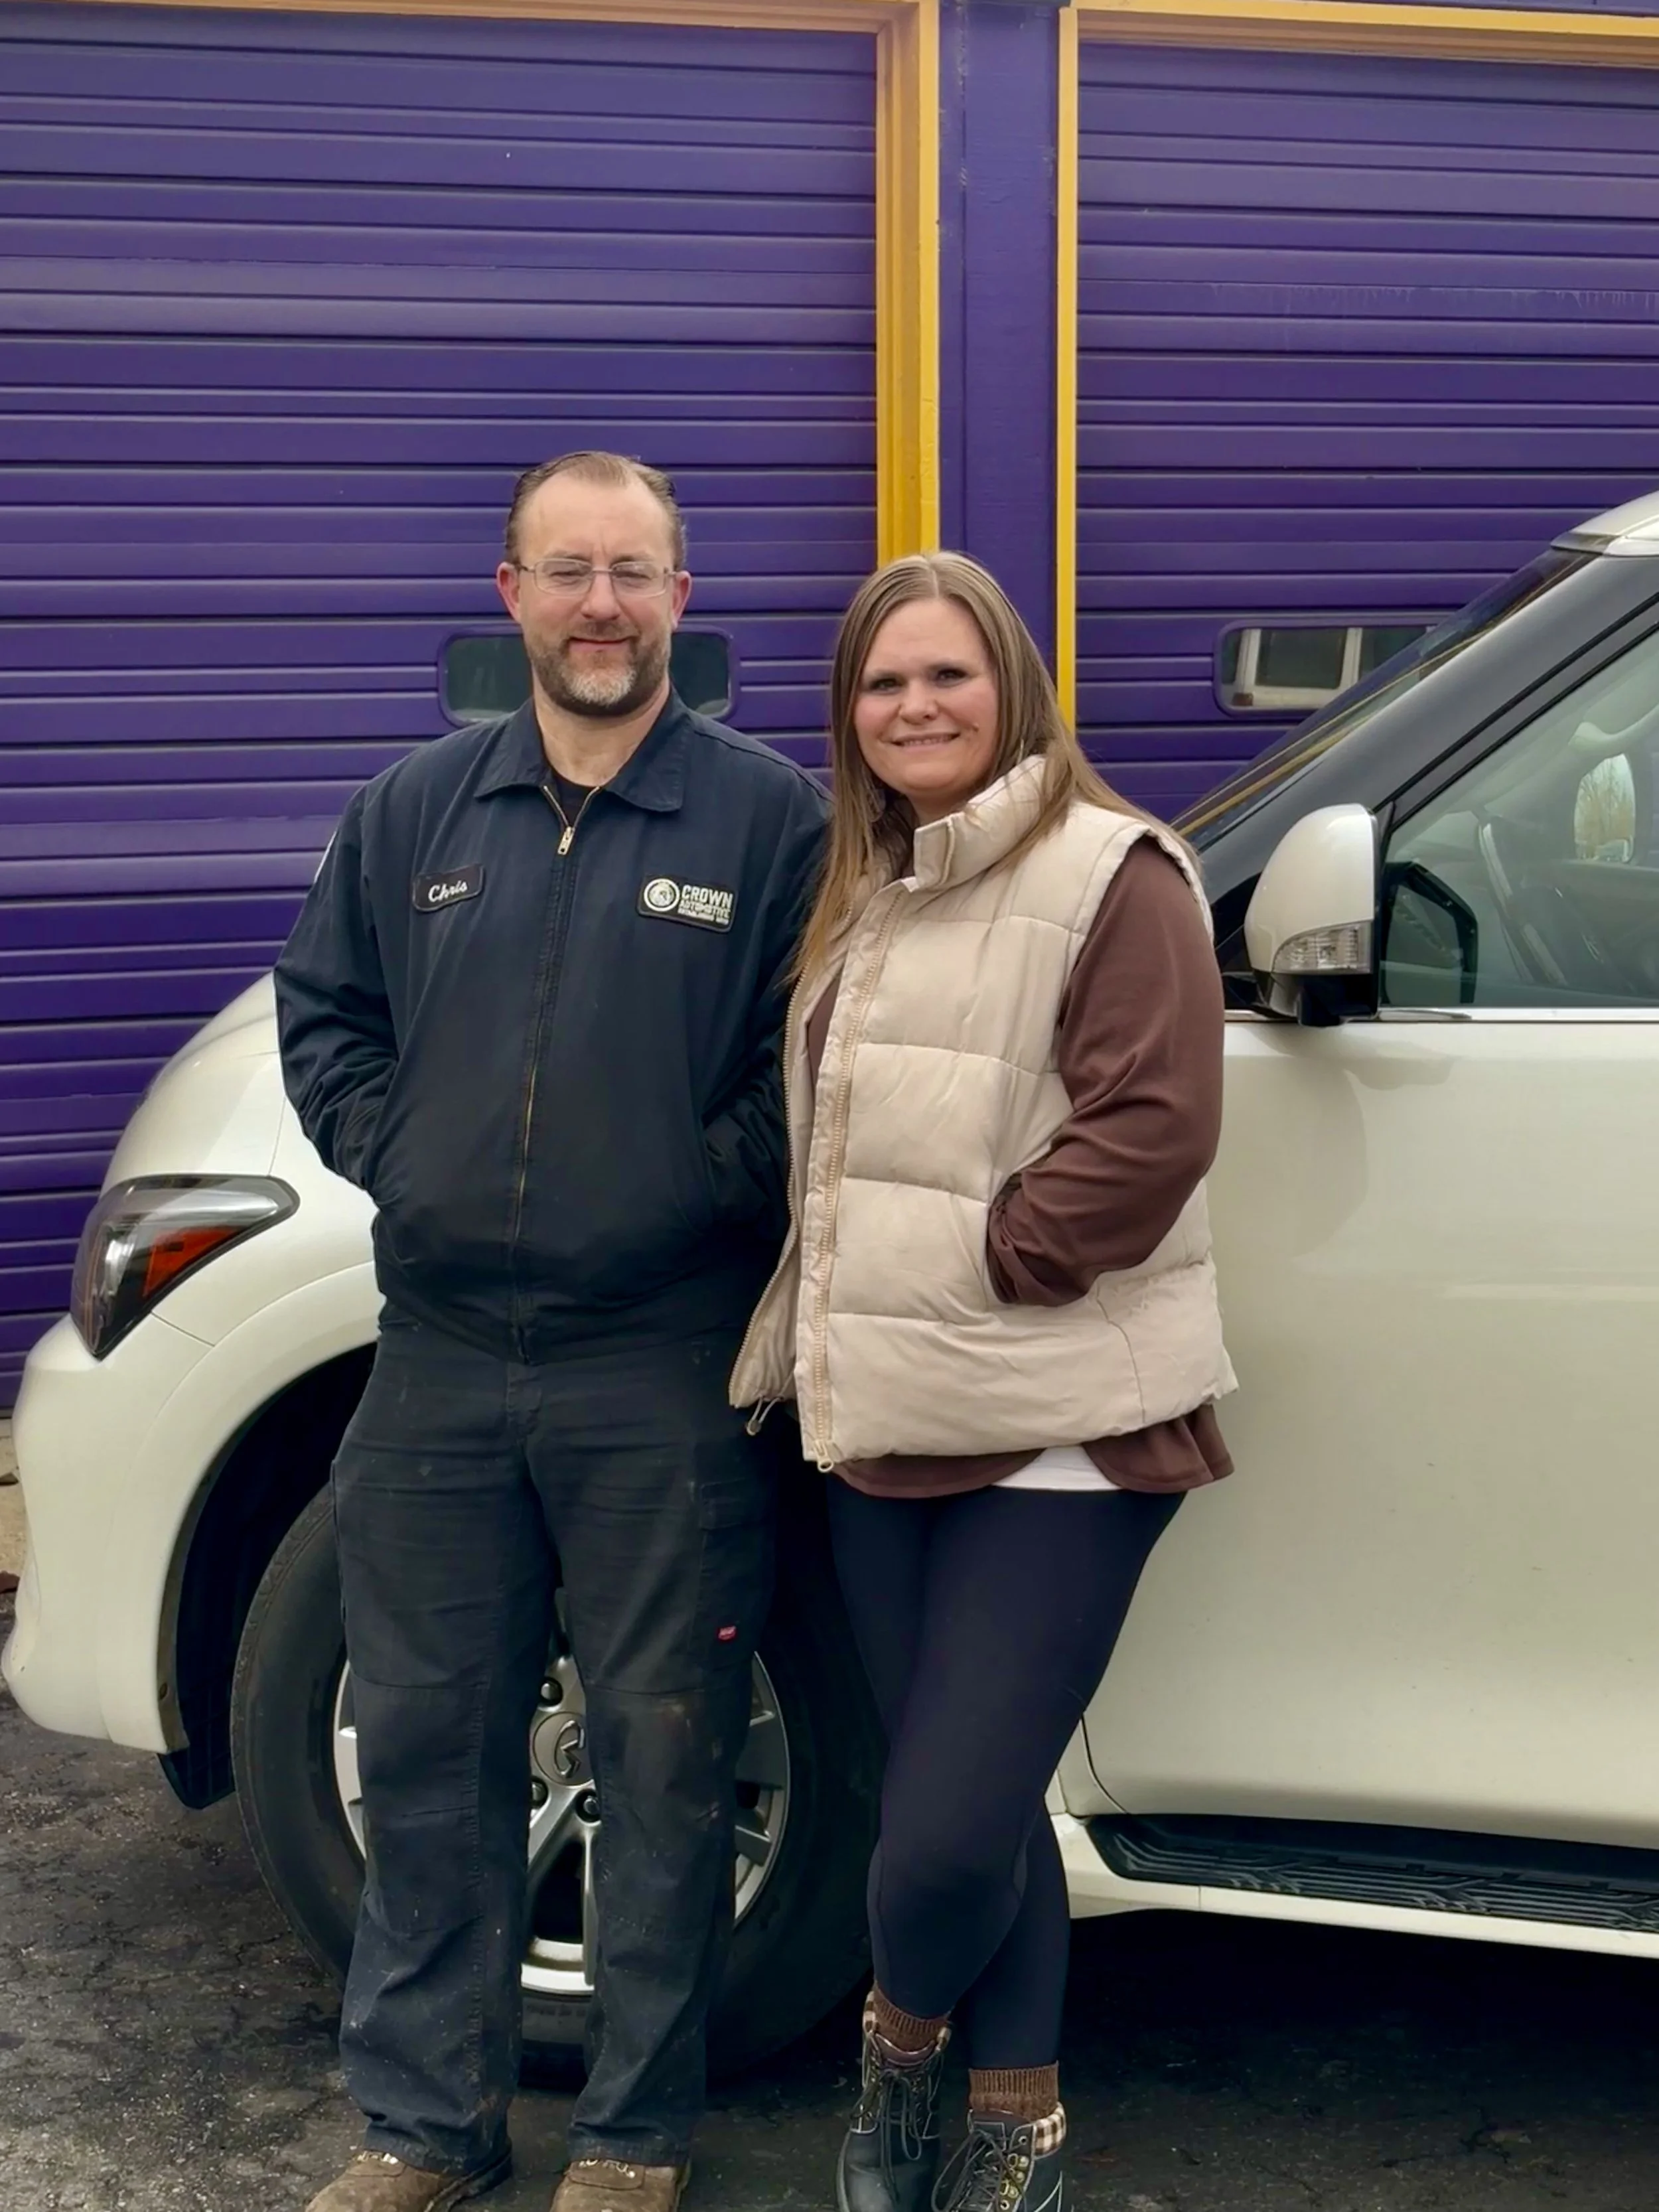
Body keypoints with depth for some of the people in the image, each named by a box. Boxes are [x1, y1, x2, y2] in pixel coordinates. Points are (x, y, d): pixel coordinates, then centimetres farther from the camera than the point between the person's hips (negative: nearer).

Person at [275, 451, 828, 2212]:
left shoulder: (772, 817, -2)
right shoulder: (414, 811, 10)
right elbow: (321, 1015, 16)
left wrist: (697, 1181, -10)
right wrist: (403, 1156, 2)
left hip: (664, 1374, -4)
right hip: (440, 1362, 4)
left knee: (663, 1757, 5)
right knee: (423, 1744, 11)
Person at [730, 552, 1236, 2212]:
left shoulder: (1110, 873, -8)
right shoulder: (861, 900, 18)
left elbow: (1153, 1127, -17)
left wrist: (975, 1263, -15)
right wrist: (802, 1355, 16)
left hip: (1054, 1435, -7)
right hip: (887, 1428, 7)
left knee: (946, 1831, -9)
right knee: (975, 1810, 13)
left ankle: (902, 2036, 22)